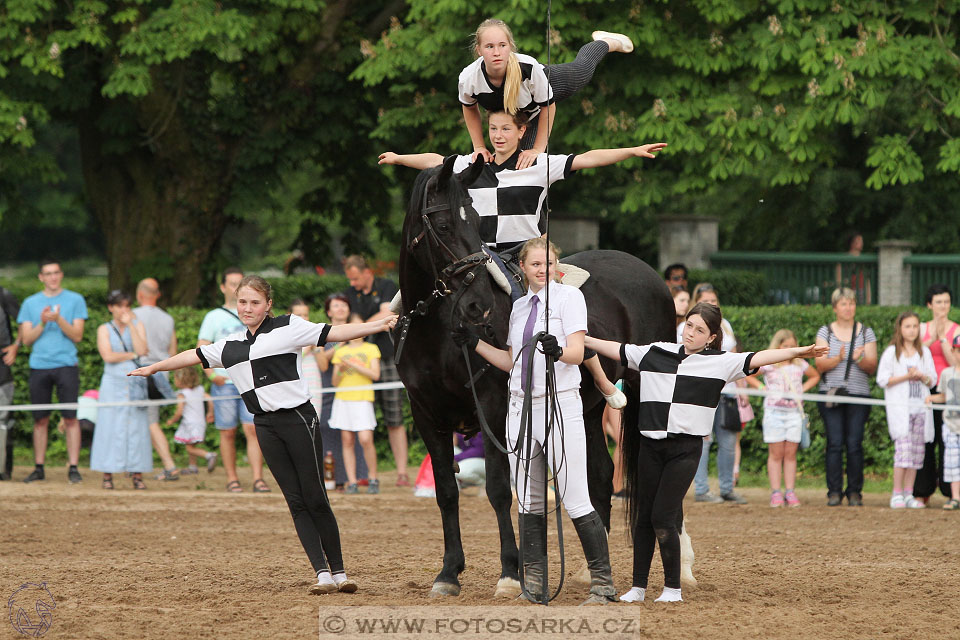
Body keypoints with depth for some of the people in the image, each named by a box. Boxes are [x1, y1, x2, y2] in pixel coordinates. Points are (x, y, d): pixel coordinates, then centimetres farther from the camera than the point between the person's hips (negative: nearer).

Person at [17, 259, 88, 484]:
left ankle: (73, 468, -7)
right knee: (40, 420, 3)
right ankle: (39, 468, 9)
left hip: (66, 365, -2)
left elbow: (77, 335, 0)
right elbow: (26, 339, 7)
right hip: (39, 366, 2)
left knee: (70, 418, -7)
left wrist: (59, 319, -14)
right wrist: (42, 323, -9)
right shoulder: (30, 303, 13)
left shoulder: (75, 300, 7)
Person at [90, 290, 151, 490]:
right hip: (113, 382, -1)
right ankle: (107, 475, -4)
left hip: (135, 383, 2)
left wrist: (130, 324, -6)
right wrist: (133, 355, -3)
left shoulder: (137, 325, 11)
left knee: (137, 428, -3)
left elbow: (142, 350, -6)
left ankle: (137, 475, -2)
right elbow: (108, 356, -8)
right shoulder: (104, 329, 6)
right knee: (110, 427, -5)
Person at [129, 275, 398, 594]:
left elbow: (334, 333, -5)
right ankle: (322, 573, -3)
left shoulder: (288, 328, 1)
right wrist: (154, 367, 40)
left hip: (298, 418, -5)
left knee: (315, 498, -5)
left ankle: (339, 571, 3)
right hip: (265, 425, 5)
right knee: (296, 501, -1)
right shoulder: (230, 346, 17)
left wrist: (379, 325, -16)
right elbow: (194, 356, 29)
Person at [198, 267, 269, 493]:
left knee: (253, 429, -10)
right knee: (228, 433, 2)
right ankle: (232, 479, 11)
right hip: (224, 382, -1)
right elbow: (201, 349, 1)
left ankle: (258, 479, -13)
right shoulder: (214, 317, 6)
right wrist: (211, 374, -13)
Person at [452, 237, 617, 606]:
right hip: (522, 406, 6)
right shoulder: (520, 306, 15)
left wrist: (558, 351, -34)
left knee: (575, 500, -8)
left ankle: (603, 582, -2)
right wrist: (474, 344, 13)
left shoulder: (569, 296, -3)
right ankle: (534, 584, 12)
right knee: (529, 502, 7)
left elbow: (577, 353, -14)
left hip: (560, 405, -6)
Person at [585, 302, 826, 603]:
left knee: (663, 516, -10)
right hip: (650, 445, 4)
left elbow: (757, 359, -9)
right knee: (643, 516, 5)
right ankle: (638, 586, 13)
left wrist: (797, 352, -20)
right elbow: (617, 350, 19)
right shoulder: (654, 353, 10)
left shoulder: (720, 363, 1)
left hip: (686, 449, -4)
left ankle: (673, 587, 1)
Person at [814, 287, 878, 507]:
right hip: (831, 394, 0)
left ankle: (855, 492, 0)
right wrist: (838, 358, -18)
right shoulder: (825, 332, 9)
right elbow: (820, 364, 0)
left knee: (854, 443, -6)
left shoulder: (866, 333, 10)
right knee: (835, 443, -7)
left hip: (858, 396, 0)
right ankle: (834, 492, -3)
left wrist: (860, 359, -15)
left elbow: (872, 367, 6)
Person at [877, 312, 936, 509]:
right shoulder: (891, 352, 3)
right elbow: (882, 380, -3)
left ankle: (908, 494, 7)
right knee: (903, 448, -15)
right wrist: (906, 377, -13)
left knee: (917, 451, 2)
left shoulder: (924, 352, 14)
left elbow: (933, 380, 13)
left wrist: (922, 377, -9)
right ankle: (897, 494, -12)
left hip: (921, 407, 4)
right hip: (900, 408, -4)